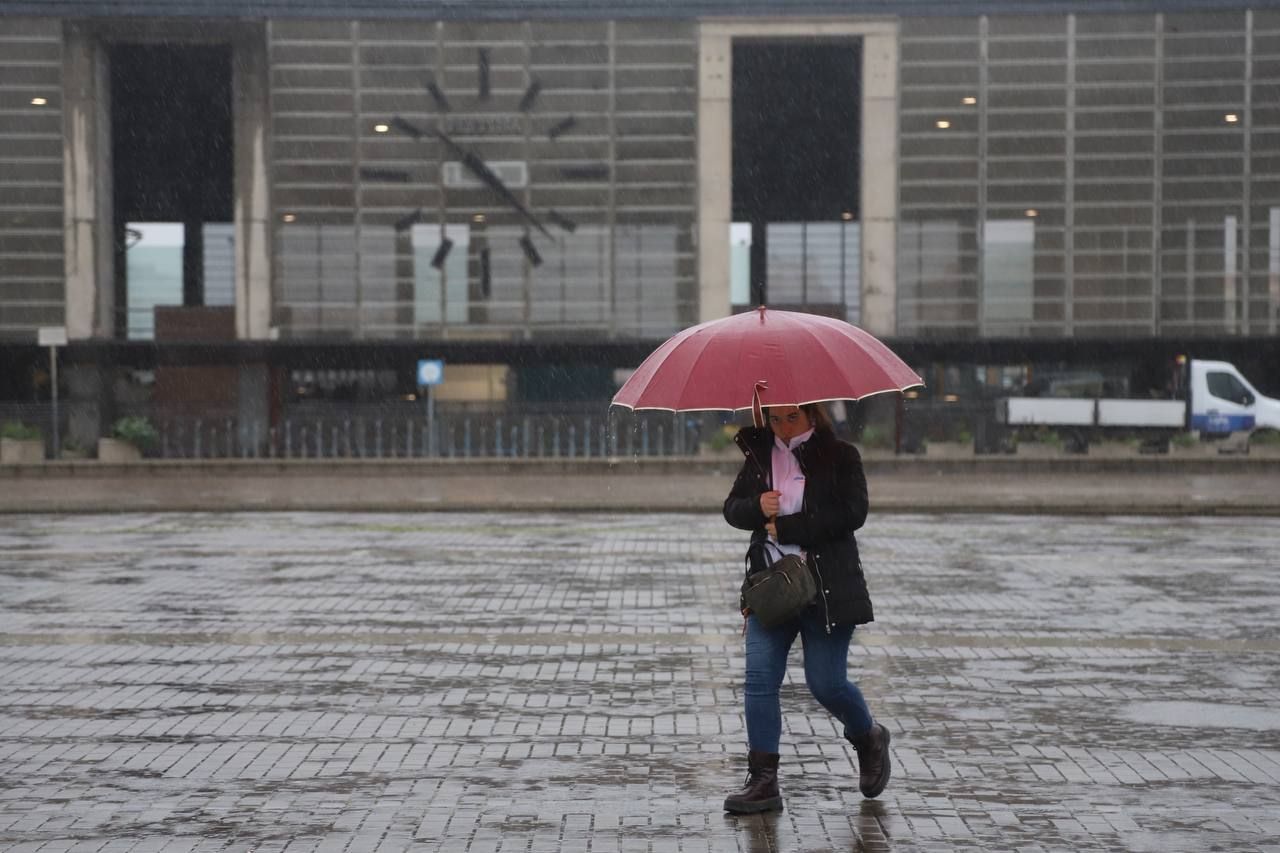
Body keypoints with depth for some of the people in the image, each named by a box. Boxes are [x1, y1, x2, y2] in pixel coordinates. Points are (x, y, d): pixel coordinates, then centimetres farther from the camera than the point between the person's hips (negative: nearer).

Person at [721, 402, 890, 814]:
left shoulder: (840, 456, -2)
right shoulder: (759, 455, 11)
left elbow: (852, 513, -13)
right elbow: (732, 508, 12)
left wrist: (786, 528, -15)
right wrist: (757, 507, -11)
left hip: (827, 589, -4)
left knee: (826, 683, -2)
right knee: (759, 679, -5)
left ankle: (869, 738, 30)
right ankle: (763, 781, 0)